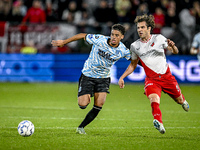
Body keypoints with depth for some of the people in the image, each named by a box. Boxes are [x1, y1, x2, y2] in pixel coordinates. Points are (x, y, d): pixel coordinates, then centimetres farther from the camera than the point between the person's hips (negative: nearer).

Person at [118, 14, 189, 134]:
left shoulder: (159, 38, -3)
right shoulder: (135, 46, 2)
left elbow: (175, 52, 4)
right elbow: (133, 64, 17)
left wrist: (173, 46, -20)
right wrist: (122, 77, 7)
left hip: (166, 76, 1)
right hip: (151, 79, -1)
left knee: (179, 100, 15)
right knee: (154, 100, -30)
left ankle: (182, 100, 51)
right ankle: (159, 122, -41)